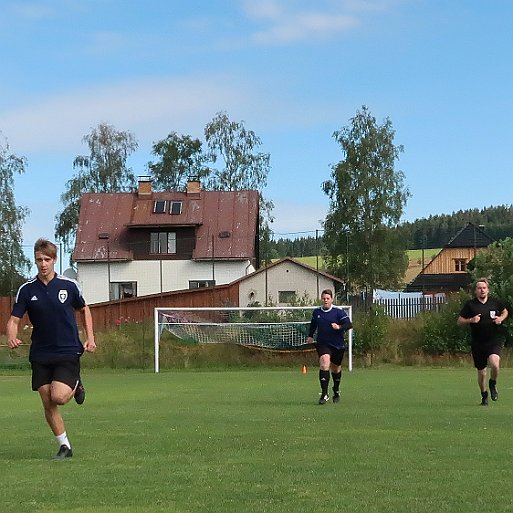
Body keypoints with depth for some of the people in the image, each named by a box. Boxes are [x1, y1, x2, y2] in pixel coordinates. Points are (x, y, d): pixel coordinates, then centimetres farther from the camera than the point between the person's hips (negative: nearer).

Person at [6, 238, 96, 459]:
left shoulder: (69, 285, -3)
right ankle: (64, 446, 17)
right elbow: (14, 319, -1)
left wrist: (90, 337, 5)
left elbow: (84, 309, 13)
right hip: (40, 355, 2)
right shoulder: (27, 289, -2)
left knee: (58, 397, -19)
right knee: (47, 404, 2)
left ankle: (76, 386, 15)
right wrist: (11, 337, -23)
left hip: (68, 352, -2)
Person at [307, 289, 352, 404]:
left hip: (337, 345, 0)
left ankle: (336, 391, 43)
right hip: (322, 344, 1)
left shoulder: (339, 311, -9)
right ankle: (324, 394, -25)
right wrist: (310, 336, 16)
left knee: (336, 369, 15)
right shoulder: (316, 312, 2)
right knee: (324, 364, -24)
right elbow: (313, 324, 22)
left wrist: (339, 327, -33)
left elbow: (349, 324, -16)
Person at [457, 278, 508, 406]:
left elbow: (505, 311, 23)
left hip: (494, 341, -1)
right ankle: (484, 394, 34)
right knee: (481, 372, 8)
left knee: (494, 364, -27)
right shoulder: (470, 304, -1)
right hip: (478, 343, 1)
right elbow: (459, 321, 3)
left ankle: (493, 384, 5)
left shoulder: (495, 302, 4)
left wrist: (501, 318, 2)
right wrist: (471, 320, -15)